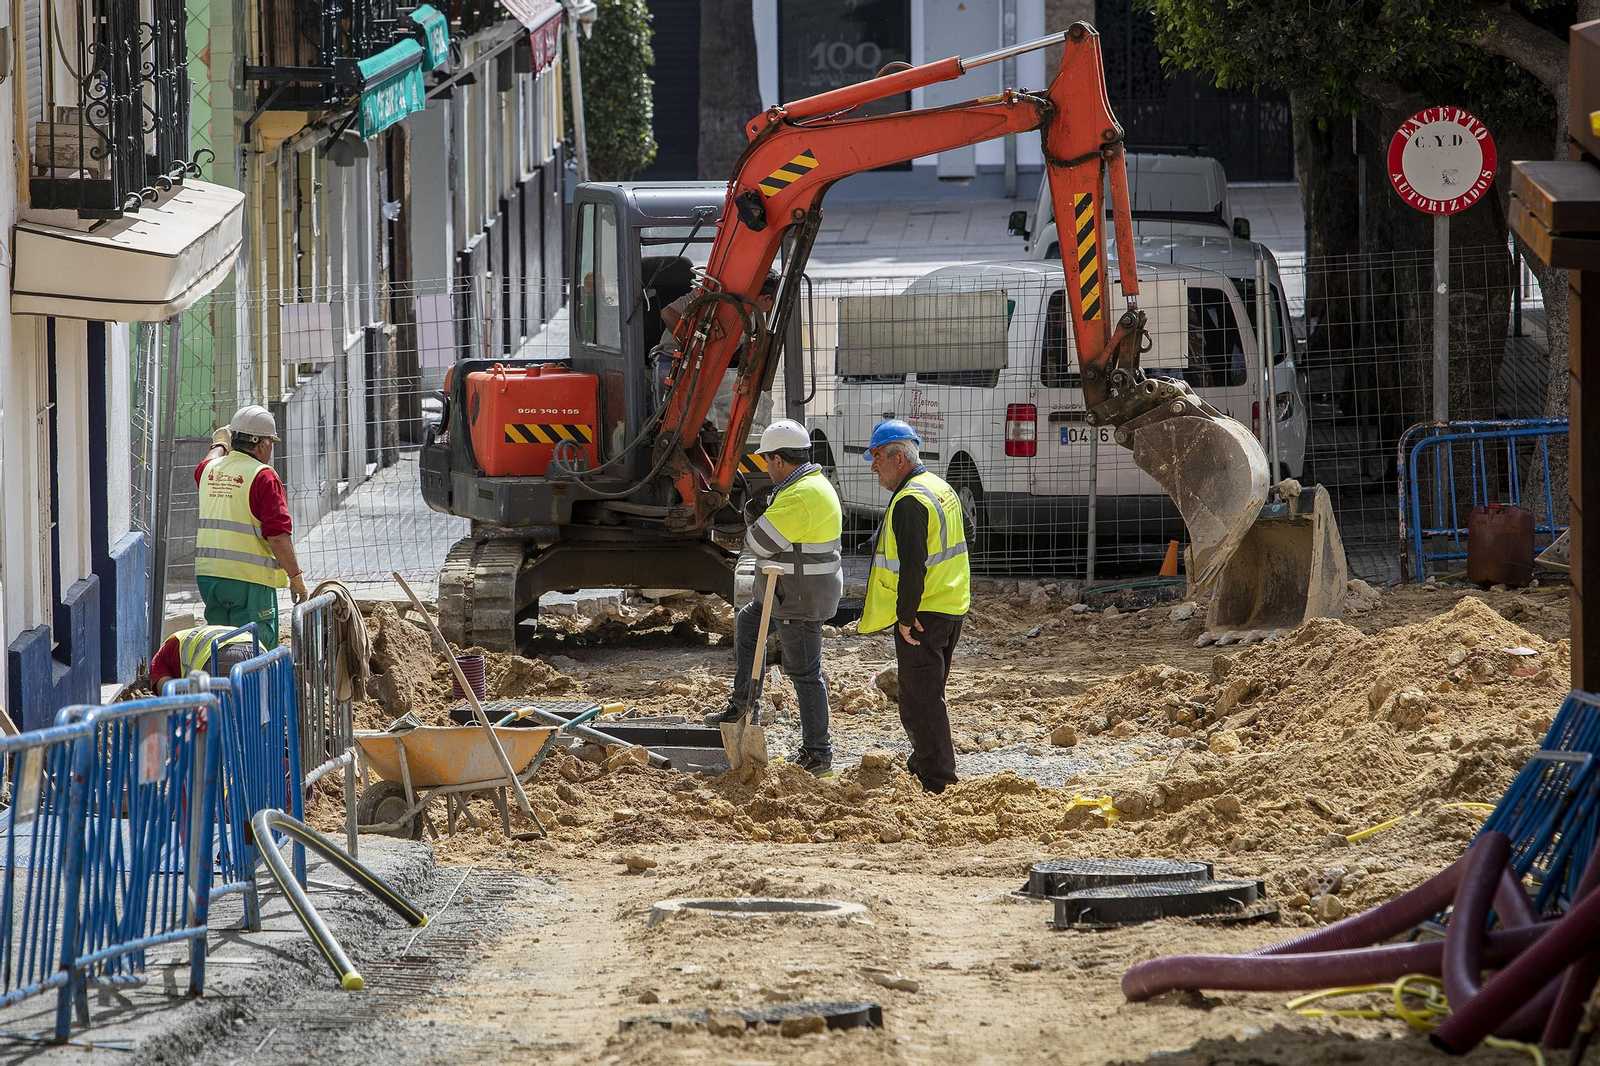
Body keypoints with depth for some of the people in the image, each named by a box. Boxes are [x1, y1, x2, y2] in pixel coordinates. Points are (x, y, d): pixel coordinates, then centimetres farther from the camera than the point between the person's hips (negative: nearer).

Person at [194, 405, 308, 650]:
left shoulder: (210, 469, 10)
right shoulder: (263, 477, -11)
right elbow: (278, 536, -17)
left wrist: (220, 444, 58)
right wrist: (296, 576, -9)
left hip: (207, 574, 7)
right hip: (248, 578, -7)